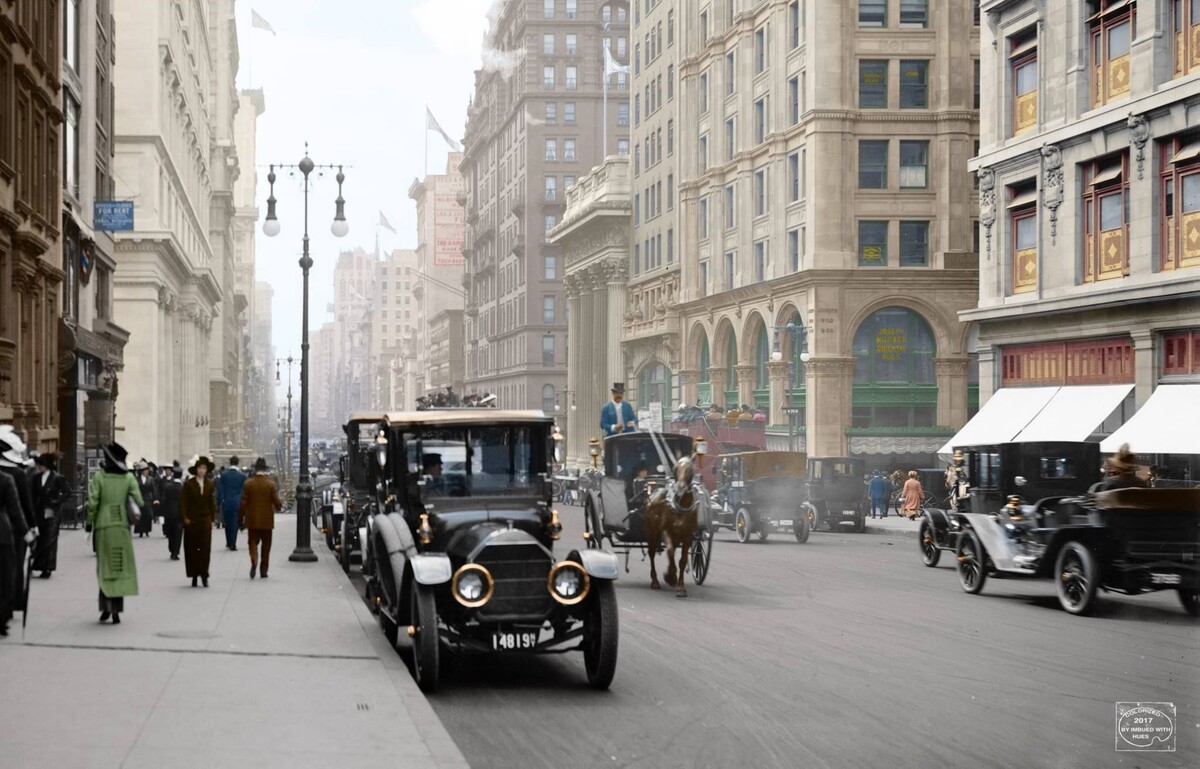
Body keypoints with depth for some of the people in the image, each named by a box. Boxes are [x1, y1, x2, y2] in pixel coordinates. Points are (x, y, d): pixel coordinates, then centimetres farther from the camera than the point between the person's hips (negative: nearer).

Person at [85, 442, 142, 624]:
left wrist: (89, 523, 2)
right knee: (121, 568, 6)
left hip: (103, 526, -1)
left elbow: (93, 503, -7)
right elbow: (139, 501, -8)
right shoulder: (128, 478, -1)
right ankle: (116, 610, 3)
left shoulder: (99, 477, -5)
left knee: (105, 567, 9)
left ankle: (106, 606, -2)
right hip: (122, 526, 1)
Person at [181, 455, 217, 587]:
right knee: (192, 549, 2)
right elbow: (183, 502, -4)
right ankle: (194, 576, 7)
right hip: (191, 520, -2)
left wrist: (212, 518, 4)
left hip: (205, 520, 2)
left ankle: (204, 575, 2)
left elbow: (212, 502, 9)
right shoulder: (189, 484, -3)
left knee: (205, 548, -3)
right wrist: (185, 518, -10)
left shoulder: (210, 485, 6)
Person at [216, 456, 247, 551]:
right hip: (237, 503, -1)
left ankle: (228, 543, 23)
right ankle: (233, 544, -2)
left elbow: (220, 490, -2)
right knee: (235, 523, 2)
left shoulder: (223, 475, -4)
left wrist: (218, 502, 3)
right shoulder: (242, 476, -5)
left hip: (226, 502, 1)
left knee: (227, 523, 15)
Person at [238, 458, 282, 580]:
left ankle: (254, 562, -19)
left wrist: (240, 519, 2)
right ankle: (263, 570, 12)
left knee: (253, 542, 8)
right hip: (267, 521, 0)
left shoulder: (248, 484, -6)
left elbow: (243, 503, -5)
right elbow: (277, 503, -7)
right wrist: (278, 506, 17)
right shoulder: (271, 484, -8)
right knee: (266, 546, 10)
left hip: (252, 520, 0)